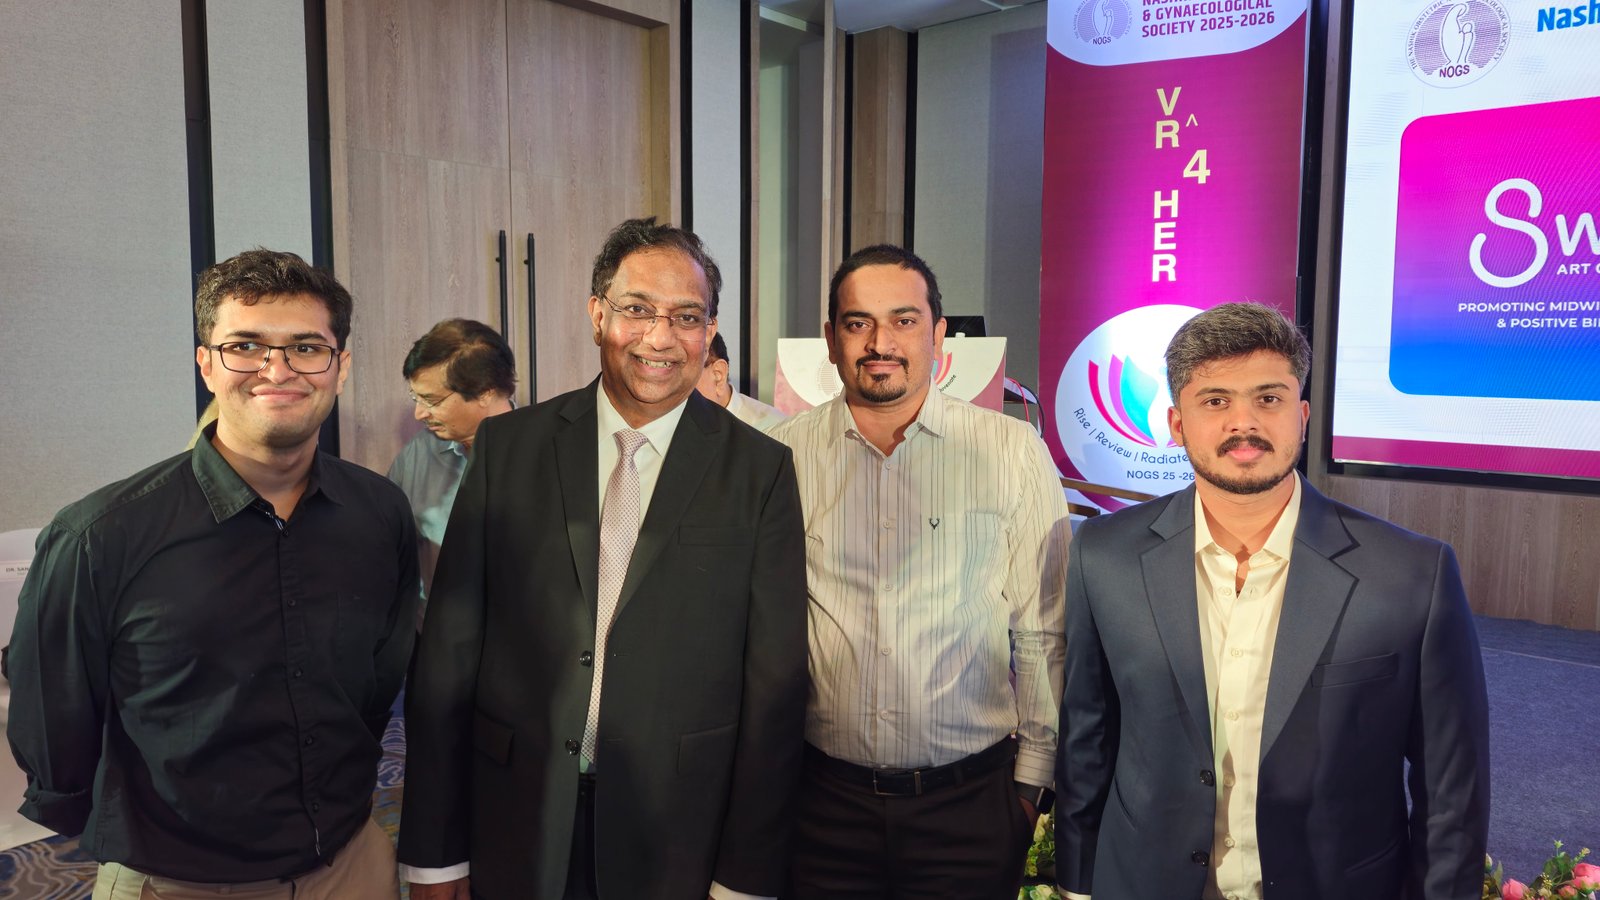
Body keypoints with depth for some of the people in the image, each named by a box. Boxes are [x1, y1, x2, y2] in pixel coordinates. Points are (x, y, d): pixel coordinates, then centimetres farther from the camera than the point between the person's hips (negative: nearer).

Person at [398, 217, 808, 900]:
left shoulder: (760, 470, -6)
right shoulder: (506, 445, -1)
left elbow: (775, 684, -6)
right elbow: (448, 653, -1)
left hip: (679, 844, -1)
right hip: (517, 840, 2)